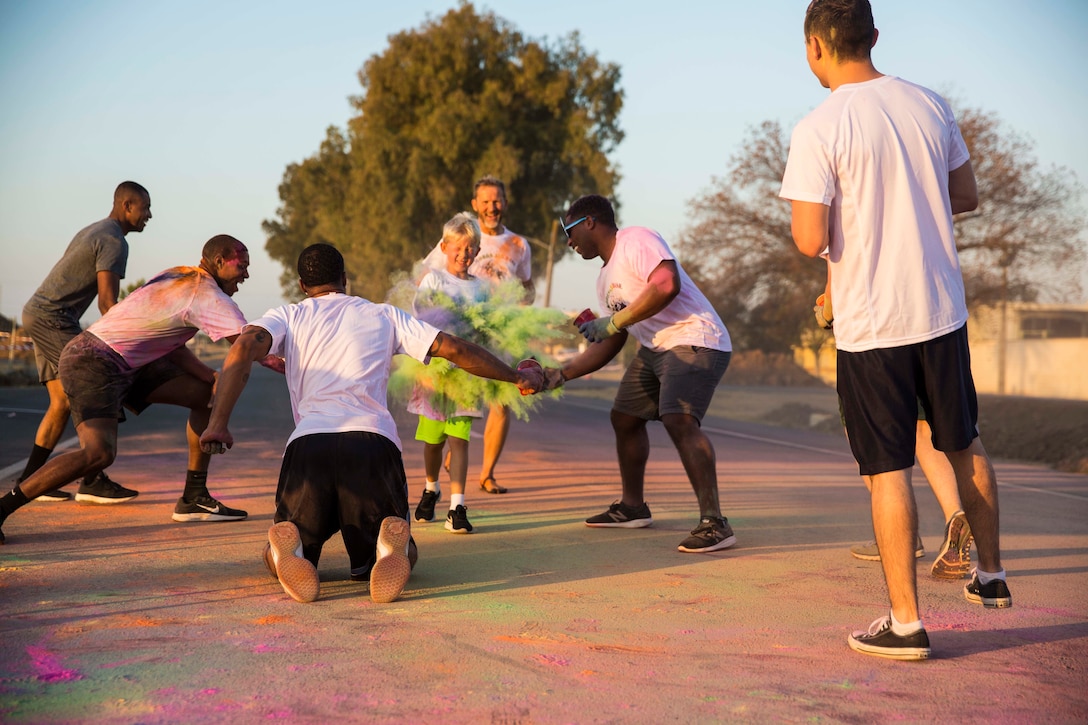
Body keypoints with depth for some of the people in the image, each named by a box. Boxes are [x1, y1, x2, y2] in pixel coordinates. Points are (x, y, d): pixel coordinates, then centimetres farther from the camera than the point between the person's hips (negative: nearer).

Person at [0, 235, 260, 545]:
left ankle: (193, 498, 12)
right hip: (92, 361, -10)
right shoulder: (207, 295, -16)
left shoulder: (178, 276, 12)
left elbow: (172, 347, 11)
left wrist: (213, 376, -1)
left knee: (208, 394, 9)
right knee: (99, 453, -29)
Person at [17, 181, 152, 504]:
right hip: (52, 317, -10)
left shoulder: (92, 232, 20)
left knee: (63, 402, 8)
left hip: (37, 315, 10)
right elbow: (108, 302, -19)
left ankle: (29, 481, 9)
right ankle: (93, 481, -11)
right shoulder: (114, 241, -12)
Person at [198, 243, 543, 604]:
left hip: (307, 443, 0)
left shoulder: (287, 316, 21)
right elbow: (455, 349, 22)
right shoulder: (384, 316, 25)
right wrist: (517, 377, 34)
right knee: (402, 560, 19)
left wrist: (218, 422, -7)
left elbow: (245, 347, 0)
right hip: (374, 443, 0)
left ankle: (288, 547, -21)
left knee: (281, 565, 20)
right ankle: (390, 545, -21)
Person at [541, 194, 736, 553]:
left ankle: (714, 523, -27)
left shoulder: (636, 240, -12)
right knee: (624, 417, 18)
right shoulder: (605, 278, 17)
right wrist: (561, 373, 8)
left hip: (695, 342, -11)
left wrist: (613, 322, -23)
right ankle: (632, 507, 33)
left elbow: (667, 284, -29)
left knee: (678, 419, -27)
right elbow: (608, 347, 18)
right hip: (655, 348, 11)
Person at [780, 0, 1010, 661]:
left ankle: (906, 622, 6)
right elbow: (968, 198, 12)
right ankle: (992, 575, 36)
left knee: (890, 469, 2)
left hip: (872, 326, -5)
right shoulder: (929, 105, 2)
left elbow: (812, 240, -19)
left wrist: (806, 222, 3)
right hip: (943, 309, 5)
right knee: (964, 444, 22)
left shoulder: (819, 129, -15)